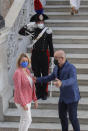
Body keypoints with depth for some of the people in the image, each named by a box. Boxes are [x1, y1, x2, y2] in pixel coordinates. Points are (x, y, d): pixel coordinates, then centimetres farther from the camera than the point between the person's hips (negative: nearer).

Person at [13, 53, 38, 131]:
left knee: (24, 119, 16)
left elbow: (32, 86, 12)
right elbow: (18, 89, -21)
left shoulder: (27, 71, 7)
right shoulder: (18, 73, -20)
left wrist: (35, 99, 11)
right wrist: (23, 104, -21)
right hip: (22, 101, -8)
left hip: (27, 100, 8)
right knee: (28, 120, -1)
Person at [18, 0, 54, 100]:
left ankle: (44, 93, 17)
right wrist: (28, 25, -18)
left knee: (45, 74, 5)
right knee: (36, 74, 10)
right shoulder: (32, 30, 2)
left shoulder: (48, 31, -4)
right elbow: (21, 32, -5)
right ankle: (38, 93, 21)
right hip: (35, 54, 2)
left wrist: (52, 56, -2)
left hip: (44, 54, -2)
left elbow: (50, 44, -2)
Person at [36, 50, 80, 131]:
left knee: (72, 117, 3)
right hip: (63, 96, 8)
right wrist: (38, 80, 9)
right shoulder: (57, 67, -1)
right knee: (62, 115, 17)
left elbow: (72, 80, -45)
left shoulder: (71, 68, -27)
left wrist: (61, 83, -64)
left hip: (72, 97, -8)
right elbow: (51, 77, 15)